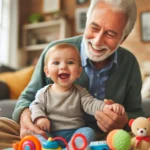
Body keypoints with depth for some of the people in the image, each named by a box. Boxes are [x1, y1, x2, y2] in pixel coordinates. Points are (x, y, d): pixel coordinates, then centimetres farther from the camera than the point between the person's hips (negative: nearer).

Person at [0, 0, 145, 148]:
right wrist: (24, 114, -25)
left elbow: (136, 113, 6)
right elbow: (29, 97, 0)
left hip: (103, 139, 1)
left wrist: (124, 121, -19)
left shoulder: (130, 63, -1)